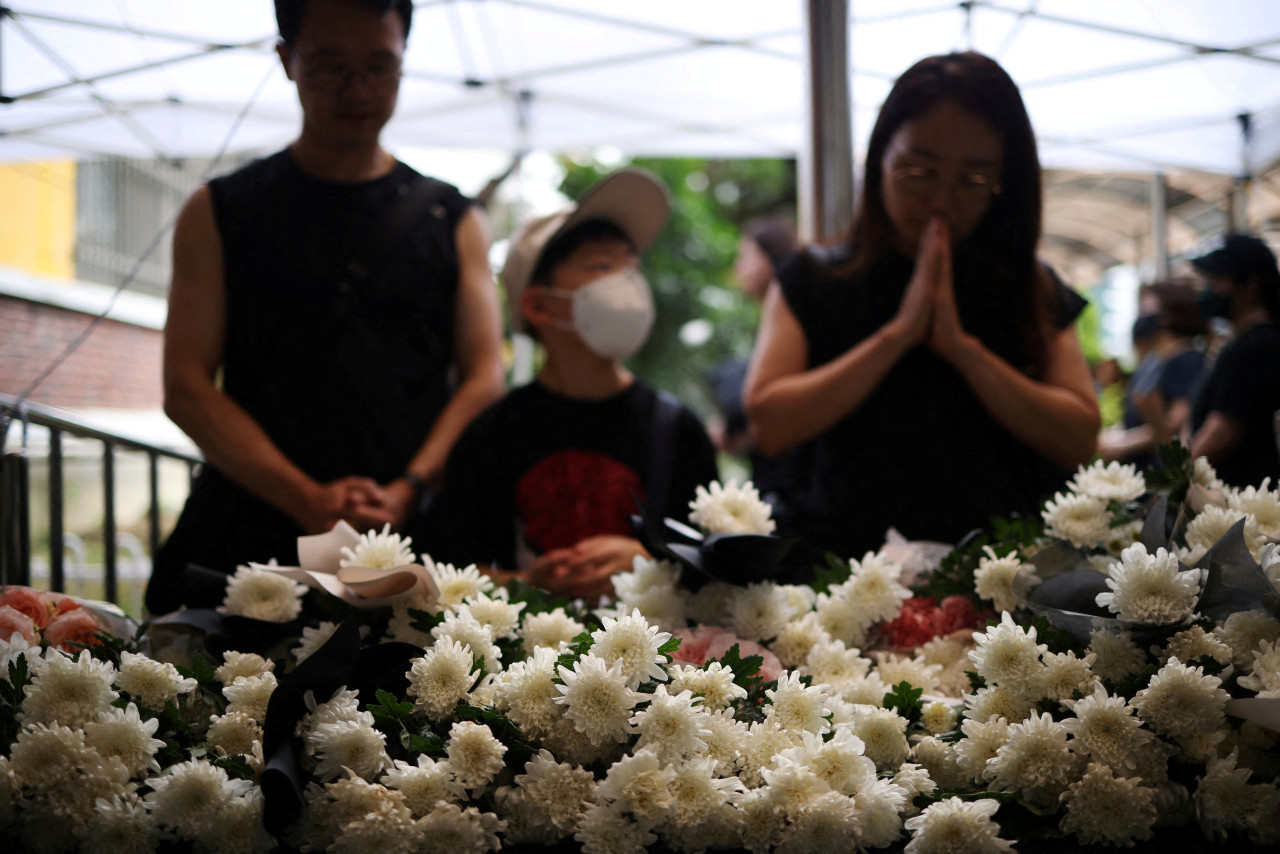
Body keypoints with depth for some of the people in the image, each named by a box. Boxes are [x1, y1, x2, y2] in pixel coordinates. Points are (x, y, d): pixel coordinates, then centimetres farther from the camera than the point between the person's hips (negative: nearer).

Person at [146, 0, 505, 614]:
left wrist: (409, 490, -10)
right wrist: (308, 500, -10)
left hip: (410, 536, 1)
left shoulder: (453, 221, 16)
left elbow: (484, 378, 8)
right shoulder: (219, 214, 12)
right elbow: (186, 386, 3)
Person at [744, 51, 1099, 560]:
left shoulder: (1033, 291, 13)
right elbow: (769, 426, -3)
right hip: (851, 569, -1)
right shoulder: (811, 283, 10)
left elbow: (1078, 441, 2)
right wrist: (898, 333, -5)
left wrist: (960, 345, -5)